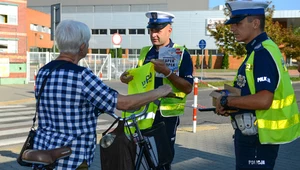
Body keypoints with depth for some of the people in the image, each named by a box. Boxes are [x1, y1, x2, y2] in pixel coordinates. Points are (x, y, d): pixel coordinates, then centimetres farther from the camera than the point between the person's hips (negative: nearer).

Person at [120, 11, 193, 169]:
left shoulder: (181, 53, -7)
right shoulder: (145, 52, 8)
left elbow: (188, 88, -13)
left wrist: (167, 72, -25)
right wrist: (127, 77, -3)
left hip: (167, 113, -4)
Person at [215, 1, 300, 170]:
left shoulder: (263, 53, -20)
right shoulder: (258, 50, 11)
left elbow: (263, 100, -29)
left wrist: (227, 101, -17)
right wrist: (230, 102, 5)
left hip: (258, 136, -10)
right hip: (252, 132, 10)